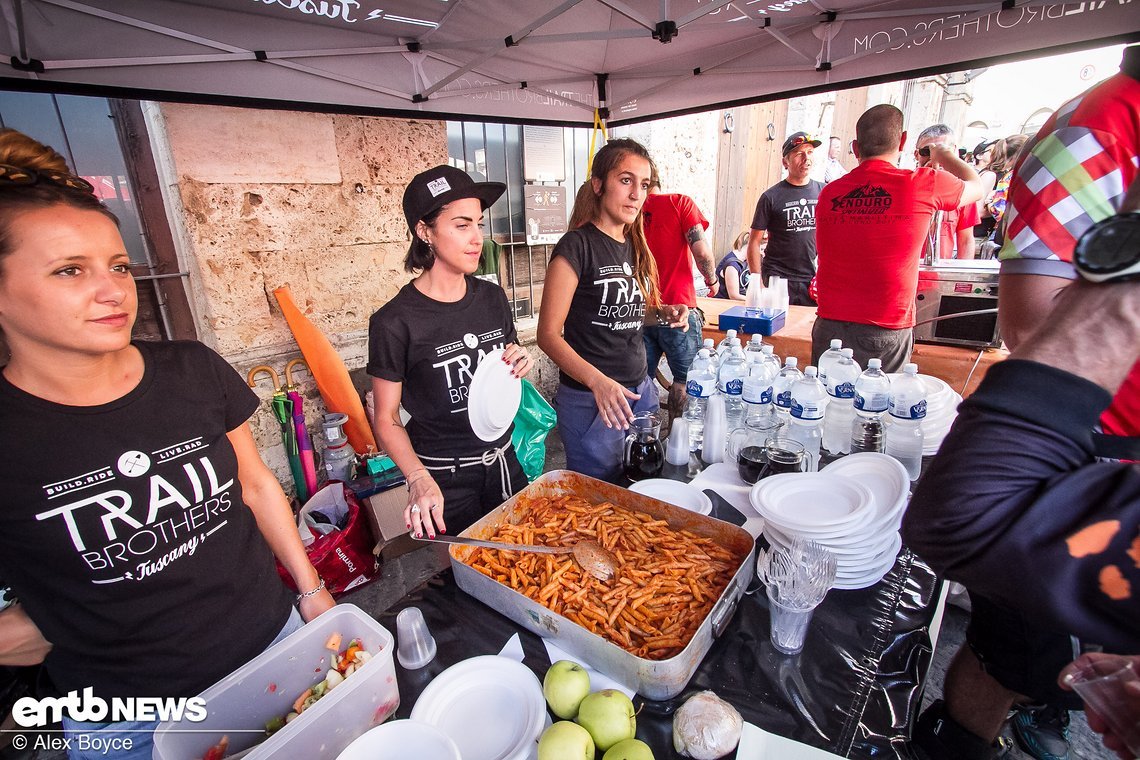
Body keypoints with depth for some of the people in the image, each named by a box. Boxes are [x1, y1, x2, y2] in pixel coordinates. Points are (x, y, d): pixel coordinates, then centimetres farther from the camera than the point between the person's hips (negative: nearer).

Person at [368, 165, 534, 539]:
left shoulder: (492, 297, -1)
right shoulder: (394, 322, -17)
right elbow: (386, 418, -10)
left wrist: (519, 365, -10)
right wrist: (419, 479, -25)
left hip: (503, 462, 5)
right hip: (444, 479, -5)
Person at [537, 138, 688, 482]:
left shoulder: (634, 246, 9)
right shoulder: (577, 245, -13)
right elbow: (548, 334, -17)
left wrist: (662, 313, 2)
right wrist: (597, 381, -30)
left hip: (641, 389, 8)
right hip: (590, 400, -7)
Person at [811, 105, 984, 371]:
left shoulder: (828, 193, 4)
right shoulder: (923, 184, -3)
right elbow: (976, 187, 21)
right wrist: (944, 154, 38)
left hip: (830, 326, 3)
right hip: (887, 333, -2)